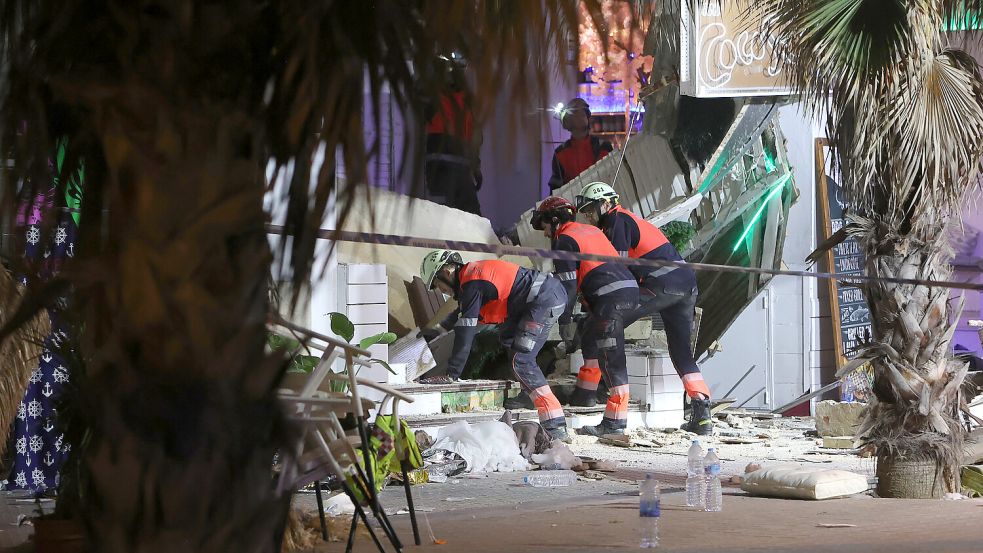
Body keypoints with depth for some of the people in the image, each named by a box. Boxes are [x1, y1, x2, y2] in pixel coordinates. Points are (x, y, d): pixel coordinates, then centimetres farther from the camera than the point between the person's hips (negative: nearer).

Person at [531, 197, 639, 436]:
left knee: (611, 358, -12)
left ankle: (615, 420, -17)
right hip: (629, 288, 9)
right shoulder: (591, 230, 25)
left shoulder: (564, 240, -1)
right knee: (591, 338, 29)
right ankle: (586, 393, 39)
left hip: (610, 296, -9)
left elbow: (567, 284, -6)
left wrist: (565, 320, -1)